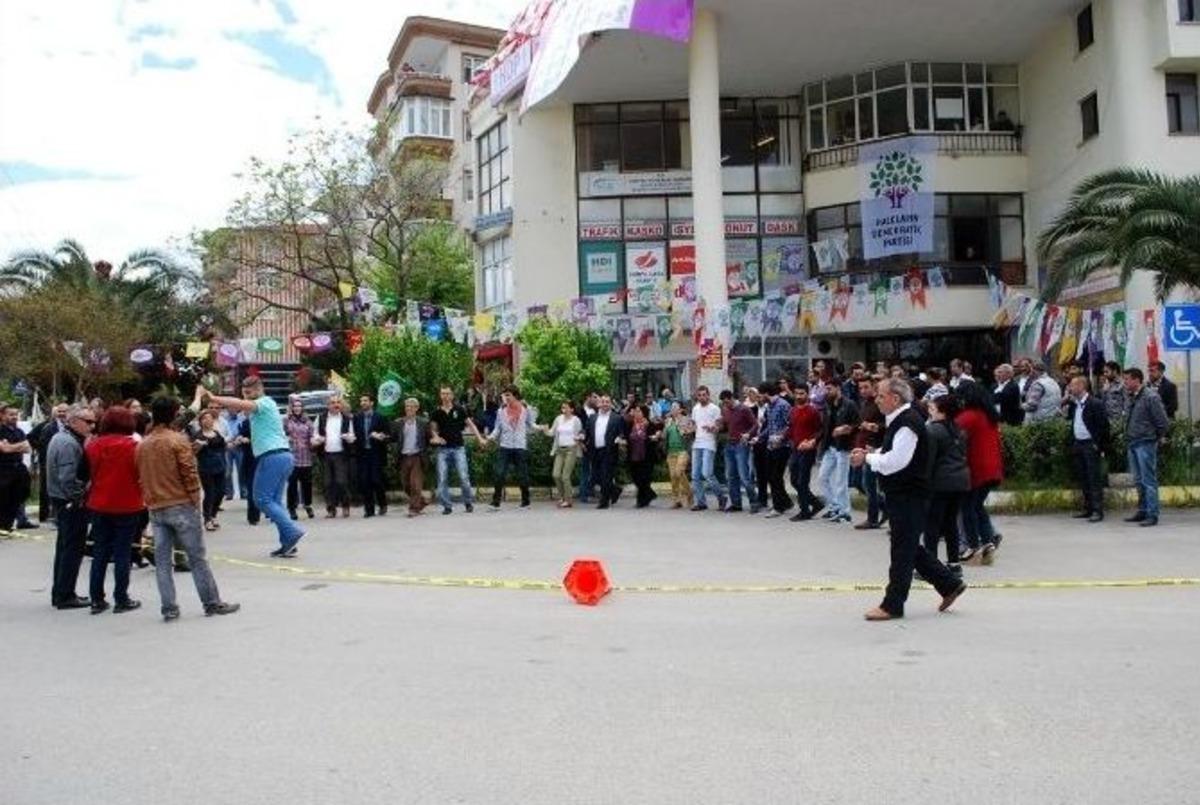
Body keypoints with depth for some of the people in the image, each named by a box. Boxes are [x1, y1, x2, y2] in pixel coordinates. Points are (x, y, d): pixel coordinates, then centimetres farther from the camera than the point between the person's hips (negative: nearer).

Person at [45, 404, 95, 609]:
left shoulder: (58, 438, 12)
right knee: (73, 551, -2)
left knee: (64, 548, 16)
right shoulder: (70, 444, -20)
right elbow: (67, 479, -27)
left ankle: (59, 593, 24)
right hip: (72, 505, -10)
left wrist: (81, 492, 12)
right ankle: (65, 596, 4)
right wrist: (81, 497, -15)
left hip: (59, 502, 10)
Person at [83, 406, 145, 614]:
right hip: (126, 507, -4)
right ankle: (121, 599, 8)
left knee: (99, 553, 13)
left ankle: (97, 600, 15)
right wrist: (143, 497, 6)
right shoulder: (133, 446, -14)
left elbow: (85, 474, 8)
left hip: (99, 506, 4)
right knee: (123, 554, 4)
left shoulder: (92, 445, -1)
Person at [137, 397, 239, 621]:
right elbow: (190, 474, -12)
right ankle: (212, 603, 7)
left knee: (162, 560, 6)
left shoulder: (142, 445, 8)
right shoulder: (178, 440, -10)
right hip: (181, 505, -5)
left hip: (155, 508, 5)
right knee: (197, 557, 2)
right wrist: (196, 500, -3)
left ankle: (169, 608, 6)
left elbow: (141, 478, 12)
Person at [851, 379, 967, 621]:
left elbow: (895, 461, -25)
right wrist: (869, 454, 4)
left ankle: (892, 605, 7)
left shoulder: (908, 423, -20)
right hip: (901, 494, 10)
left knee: (903, 550, -1)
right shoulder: (898, 420, 13)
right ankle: (949, 585, 27)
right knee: (909, 548, 17)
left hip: (909, 495, -10)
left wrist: (867, 458, -13)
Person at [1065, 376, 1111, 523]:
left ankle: (1097, 510, -2)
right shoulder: (1074, 404, 11)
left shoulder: (1095, 404, -11)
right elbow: (1067, 417, 9)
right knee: (1083, 479, 12)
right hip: (1078, 445, 7)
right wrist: (1066, 399, 6)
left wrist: (1100, 446, -14)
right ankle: (1088, 508, 20)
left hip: (1091, 445, -7)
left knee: (1094, 479, -4)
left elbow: (1103, 426, -12)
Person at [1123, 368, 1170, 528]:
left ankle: (1152, 515, -2)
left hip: (1145, 444, -8)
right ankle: (1142, 511, 22)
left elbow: (1163, 423, -12)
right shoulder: (1132, 398, 11)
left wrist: (1157, 438, -1)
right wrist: (1129, 436, 10)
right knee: (1139, 481, 14)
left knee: (1149, 481, -5)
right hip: (1133, 444, 8)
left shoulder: (1150, 397, -13)